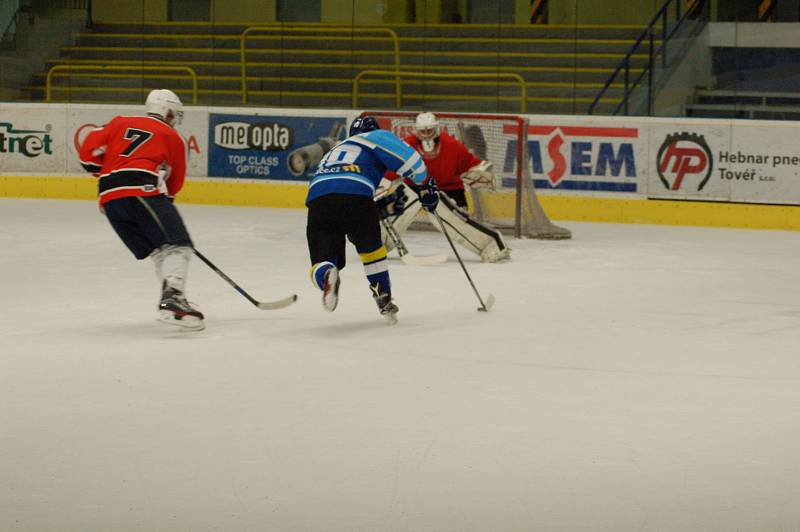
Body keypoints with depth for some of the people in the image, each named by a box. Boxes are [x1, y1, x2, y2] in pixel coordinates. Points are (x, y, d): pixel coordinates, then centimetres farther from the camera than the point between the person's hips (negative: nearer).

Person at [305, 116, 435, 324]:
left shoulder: (333, 151, 43)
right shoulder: (376, 137, 25)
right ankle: (384, 300, 28)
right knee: (370, 246, 25)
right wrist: (426, 184, 18)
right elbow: (408, 158, 7)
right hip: (355, 195, -3)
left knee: (321, 262, 6)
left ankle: (326, 275, -29)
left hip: (317, 197, 3)